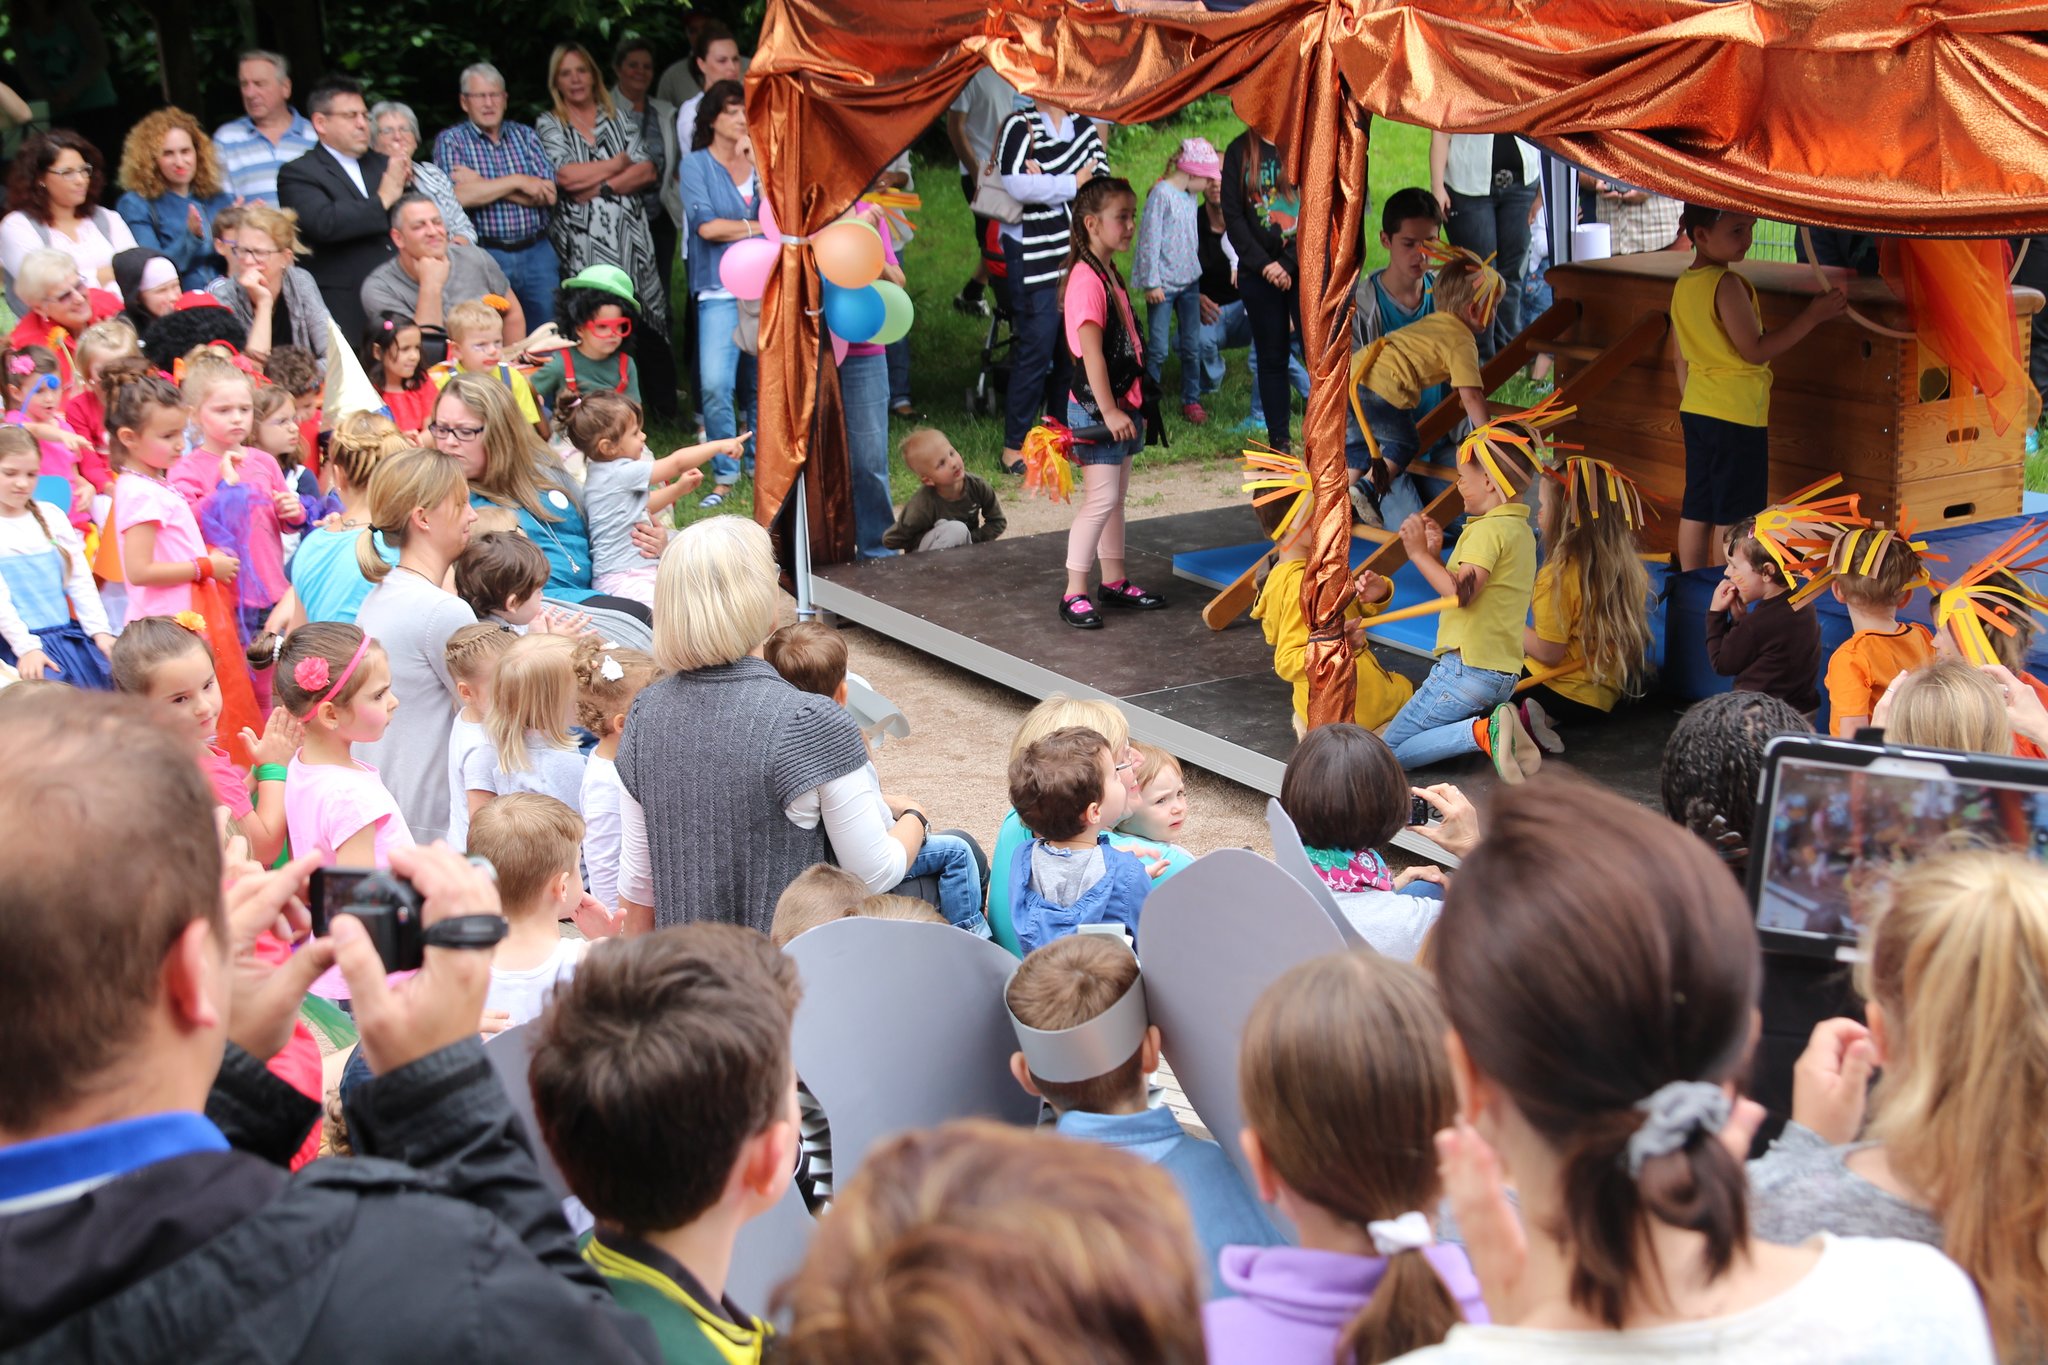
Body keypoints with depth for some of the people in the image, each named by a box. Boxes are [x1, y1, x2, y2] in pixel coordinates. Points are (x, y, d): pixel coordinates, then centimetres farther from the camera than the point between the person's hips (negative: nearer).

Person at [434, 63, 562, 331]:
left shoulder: (526, 135, 11)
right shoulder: (450, 140, 3)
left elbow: (549, 195, -3)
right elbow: (458, 195, -15)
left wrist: (484, 186, -9)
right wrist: (518, 181, -10)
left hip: (537, 251, 3)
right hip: (485, 255, -3)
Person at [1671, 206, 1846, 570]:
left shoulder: (1683, 285, 7)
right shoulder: (1727, 284, -19)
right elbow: (1755, 351, -19)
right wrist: (1812, 317, -17)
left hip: (1695, 411, 8)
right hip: (1737, 416, -8)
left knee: (1696, 510, 13)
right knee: (1734, 515, 0)